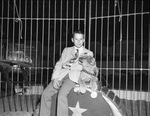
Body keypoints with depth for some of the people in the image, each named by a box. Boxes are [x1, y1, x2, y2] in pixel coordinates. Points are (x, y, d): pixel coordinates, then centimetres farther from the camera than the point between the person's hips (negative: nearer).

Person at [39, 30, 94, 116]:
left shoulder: (89, 53, 15)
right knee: (46, 93, -13)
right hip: (61, 75, 4)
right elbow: (59, 64, 13)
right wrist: (55, 78, -2)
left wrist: (70, 66, -7)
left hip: (74, 77, -4)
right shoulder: (66, 50, 23)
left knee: (62, 95, -29)